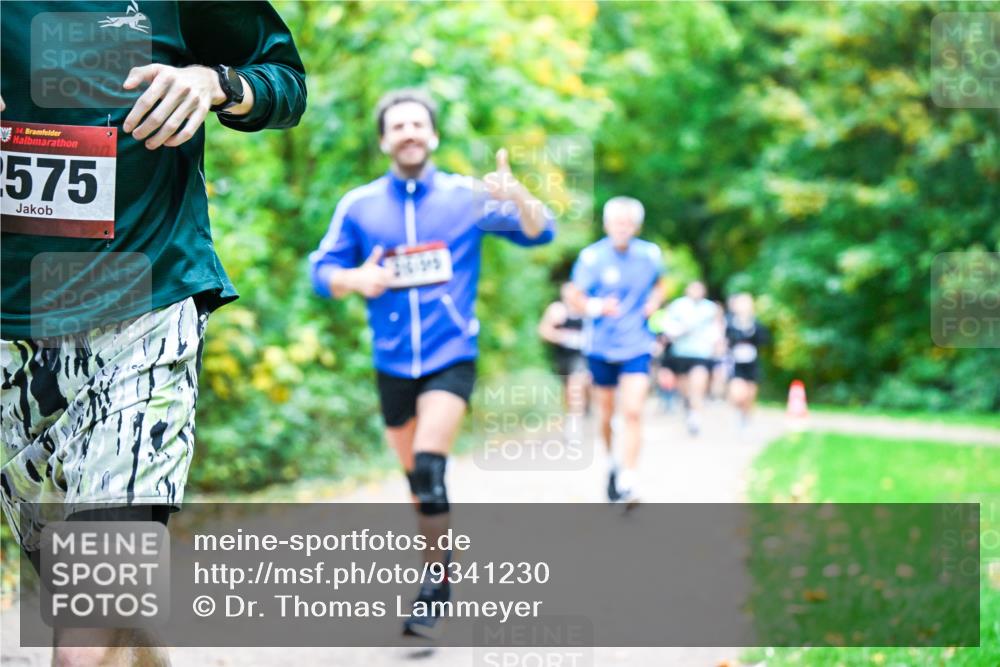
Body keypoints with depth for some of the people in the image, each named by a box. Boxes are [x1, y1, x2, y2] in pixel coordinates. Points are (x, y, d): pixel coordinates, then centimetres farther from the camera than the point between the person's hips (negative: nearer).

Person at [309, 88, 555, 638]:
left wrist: (519, 196, -24)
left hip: (450, 359, -3)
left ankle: (434, 588, -16)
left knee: (429, 464, -22)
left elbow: (539, 233, -2)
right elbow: (321, 271, 4)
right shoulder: (358, 206, 1)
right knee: (416, 476, 13)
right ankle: (440, 562, 34)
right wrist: (355, 279, -19)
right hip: (392, 362, 3)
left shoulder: (467, 196, -2)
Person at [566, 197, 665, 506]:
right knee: (606, 414, 11)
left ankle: (628, 481, -14)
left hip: (637, 347, 0)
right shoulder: (592, 257, -11)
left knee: (633, 412, -14)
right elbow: (575, 295, -3)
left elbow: (658, 285, 18)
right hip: (601, 347, 0)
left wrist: (654, 302, -3)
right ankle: (612, 462, 38)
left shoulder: (650, 254, -2)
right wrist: (596, 306, -23)